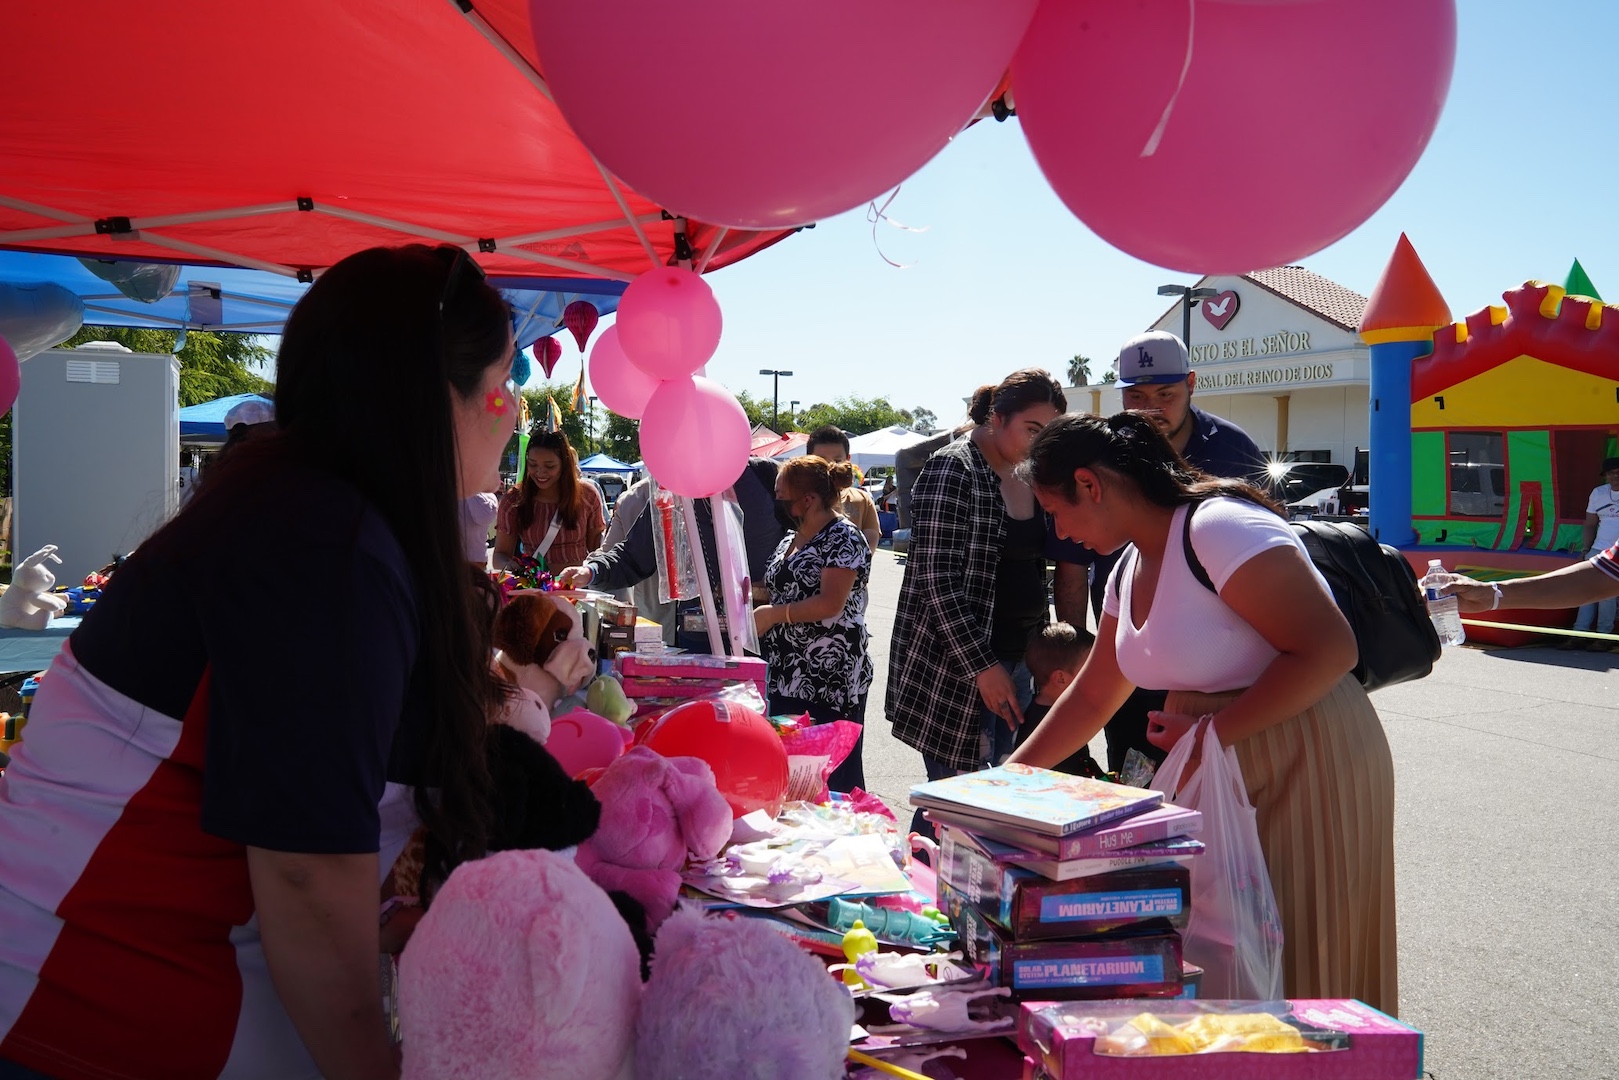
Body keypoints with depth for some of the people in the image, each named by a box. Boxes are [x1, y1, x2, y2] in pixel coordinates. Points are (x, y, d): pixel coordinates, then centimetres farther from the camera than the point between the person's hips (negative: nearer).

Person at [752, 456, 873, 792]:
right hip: (788, 676, 9)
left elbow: (831, 603, -20)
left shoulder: (843, 538, -10)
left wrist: (772, 614, -17)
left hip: (830, 681, -8)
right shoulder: (791, 540, 17)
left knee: (832, 780, -3)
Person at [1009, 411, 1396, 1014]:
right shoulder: (1129, 572, 9)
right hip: (1217, 777, 9)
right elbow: (1091, 697, 18)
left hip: (1310, 765, -9)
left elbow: (1329, 649, -24)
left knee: (1299, 966, 0)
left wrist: (1210, 731, -20)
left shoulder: (1217, 529, -20)